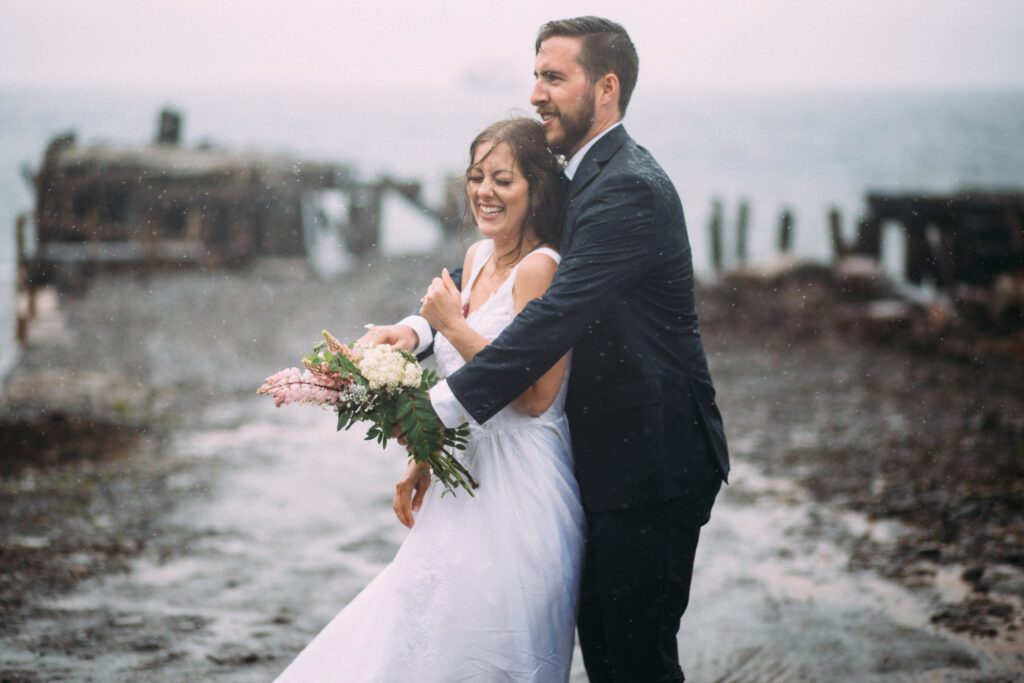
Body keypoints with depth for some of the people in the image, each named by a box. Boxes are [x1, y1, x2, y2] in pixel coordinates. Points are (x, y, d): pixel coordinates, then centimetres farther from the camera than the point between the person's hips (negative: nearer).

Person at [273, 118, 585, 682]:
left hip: (518, 497, -9)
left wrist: (453, 326, -17)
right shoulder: (479, 258, 13)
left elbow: (536, 396, -19)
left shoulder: (539, 268, -14)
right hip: (468, 478, 9)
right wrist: (425, 459, 13)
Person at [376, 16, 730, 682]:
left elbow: (555, 316, -28)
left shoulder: (629, 189, -20)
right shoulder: (583, 177, 12)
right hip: (612, 454, 10)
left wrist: (441, 407, -30)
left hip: (652, 464, -10)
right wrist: (419, 326, -12)